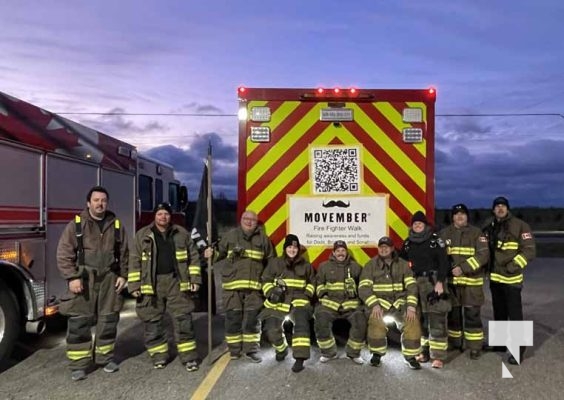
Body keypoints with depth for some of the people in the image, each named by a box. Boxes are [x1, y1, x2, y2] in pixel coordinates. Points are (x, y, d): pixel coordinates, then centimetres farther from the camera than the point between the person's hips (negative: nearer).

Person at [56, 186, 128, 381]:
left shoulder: (116, 225, 7)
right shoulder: (76, 224, -2)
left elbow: (124, 254, 12)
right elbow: (64, 253, -5)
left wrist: (123, 275, 6)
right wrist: (72, 277, -12)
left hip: (109, 279, 3)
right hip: (84, 279, -3)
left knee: (108, 320, 10)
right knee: (79, 322, 0)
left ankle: (105, 357, 24)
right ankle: (79, 364, 11)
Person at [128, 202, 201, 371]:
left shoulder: (182, 233, 5)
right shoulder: (142, 235, 2)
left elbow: (193, 257, 8)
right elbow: (134, 261, 1)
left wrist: (195, 279, 2)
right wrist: (134, 285, -4)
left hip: (176, 282, 0)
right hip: (151, 284, 0)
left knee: (183, 319, 0)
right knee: (152, 321, 7)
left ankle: (189, 356, 7)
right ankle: (159, 355, 22)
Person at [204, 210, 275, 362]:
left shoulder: (263, 238, 8)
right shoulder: (231, 235, 5)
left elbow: (271, 260, 15)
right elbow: (220, 252, 11)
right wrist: (211, 254, -11)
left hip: (254, 286, 1)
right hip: (232, 284, -1)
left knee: (252, 318, 4)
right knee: (233, 318, 5)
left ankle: (251, 349, 16)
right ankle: (234, 349, 18)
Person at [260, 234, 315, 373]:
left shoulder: (305, 265, 11)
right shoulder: (274, 263, 7)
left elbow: (311, 282, 23)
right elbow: (266, 281, 9)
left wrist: (307, 294, 5)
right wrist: (271, 292, -9)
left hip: (299, 300, 0)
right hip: (278, 302, 1)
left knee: (301, 321, -31)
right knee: (271, 329, -14)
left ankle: (300, 358, -29)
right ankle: (281, 349, 20)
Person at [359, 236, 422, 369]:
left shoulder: (402, 264, 9)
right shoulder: (371, 265, 4)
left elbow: (411, 285, 3)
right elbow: (363, 288, -5)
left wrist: (411, 306, -11)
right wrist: (374, 305, -19)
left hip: (400, 301, 2)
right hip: (379, 301, -2)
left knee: (412, 321, -23)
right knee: (376, 322, -30)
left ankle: (410, 356, -2)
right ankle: (377, 354, -5)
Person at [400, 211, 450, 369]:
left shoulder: (434, 240, -3)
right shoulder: (408, 243, 11)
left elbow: (443, 262, -8)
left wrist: (440, 282, -16)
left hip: (433, 281, -5)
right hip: (416, 282, 5)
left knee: (436, 319, -7)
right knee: (420, 318, 9)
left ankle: (438, 356, -3)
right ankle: (424, 352, 20)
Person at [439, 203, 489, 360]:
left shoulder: (476, 233, -3)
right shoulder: (444, 234, 5)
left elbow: (483, 255, -12)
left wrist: (463, 268, -20)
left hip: (471, 282, -2)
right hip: (451, 281, 3)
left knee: (472, 314, 0)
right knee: (453, 313, 12)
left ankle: (475, 346, 12)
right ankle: (455, 343, 27)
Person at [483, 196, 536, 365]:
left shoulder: (520, 226, -9)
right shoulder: (490, 227, 10)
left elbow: (530, 250, -14)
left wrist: (513, 266, -20)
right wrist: (486, 266, 9)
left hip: (511, 278, -6)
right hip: (494, 277, 6)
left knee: (514, 314, -5)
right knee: (499, 312, 18)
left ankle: (518, 349, 3)